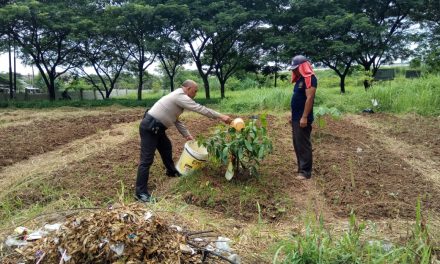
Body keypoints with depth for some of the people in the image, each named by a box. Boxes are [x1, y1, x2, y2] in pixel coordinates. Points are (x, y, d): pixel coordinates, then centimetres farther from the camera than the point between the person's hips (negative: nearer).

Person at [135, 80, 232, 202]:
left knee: (166, 147, 26)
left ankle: (172, 171, 49)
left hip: (156, 127, 11)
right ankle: (141, 193, -4)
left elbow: (176, 120, 20)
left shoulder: (178, 97, 16)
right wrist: (221, 116, -14)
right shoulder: (180, 96, -16)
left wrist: (187, 134, 15)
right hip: (149, 128, -11)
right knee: (147, 159, -9)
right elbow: (200, 109, -18)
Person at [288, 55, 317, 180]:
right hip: (296, 118, 10)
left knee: (303, 145, -6)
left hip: (303, 119, -10)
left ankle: (305, 171, 1)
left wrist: (304, 117, -24)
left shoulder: (309, 78, -12)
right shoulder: (299, 79, 17)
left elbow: (309, 98, -20)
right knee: (297, 144, 13)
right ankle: (301, 168, 21)